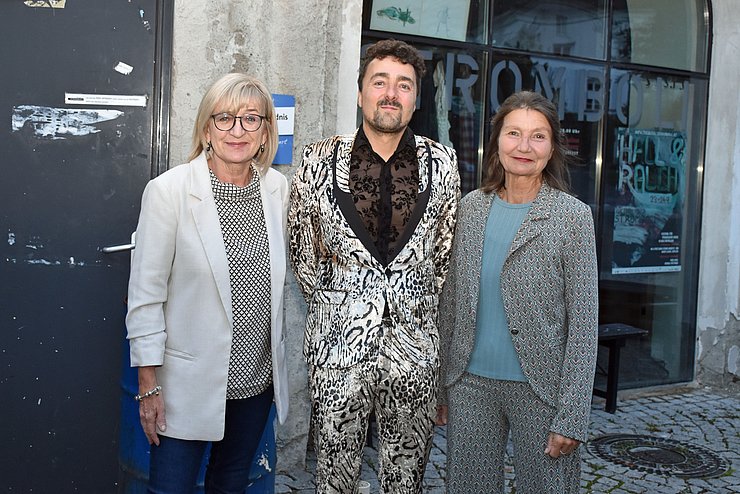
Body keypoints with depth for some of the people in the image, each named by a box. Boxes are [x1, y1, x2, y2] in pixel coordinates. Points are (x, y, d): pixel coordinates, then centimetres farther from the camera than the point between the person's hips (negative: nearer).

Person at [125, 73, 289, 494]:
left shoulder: (277, 187, 0)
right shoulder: (169, 190, -14)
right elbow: (146, 293, -11)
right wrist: (149, 385, -11)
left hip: (257, 378, 5)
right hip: (190, 381, -4)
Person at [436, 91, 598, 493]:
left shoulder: (572, 216, -7)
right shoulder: (471, 207, 3)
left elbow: (584, 323, -8)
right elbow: (450, 302, 8)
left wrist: (571, 418, -11)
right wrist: (440, 385, 8)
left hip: (540, 387, -3)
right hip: (470, 384, 3)